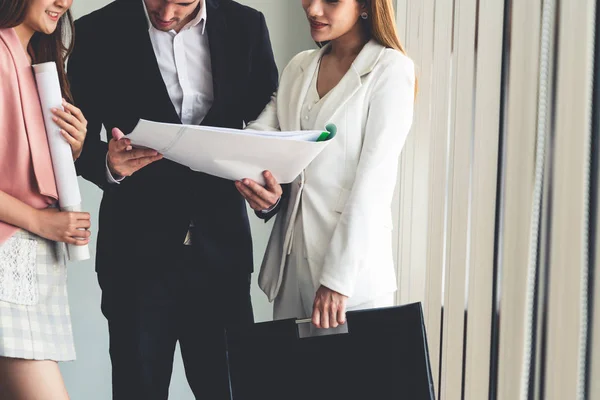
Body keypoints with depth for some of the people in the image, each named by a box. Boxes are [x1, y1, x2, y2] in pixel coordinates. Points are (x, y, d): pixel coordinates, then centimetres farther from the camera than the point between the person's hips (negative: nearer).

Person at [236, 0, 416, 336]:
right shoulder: (299, 67, 13)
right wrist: (256, 181, -18)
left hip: (352, 261, -5)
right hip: (290, 257, 5)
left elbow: (374, 179, -13)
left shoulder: (391, 69, -6)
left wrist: (338, 277, -17)